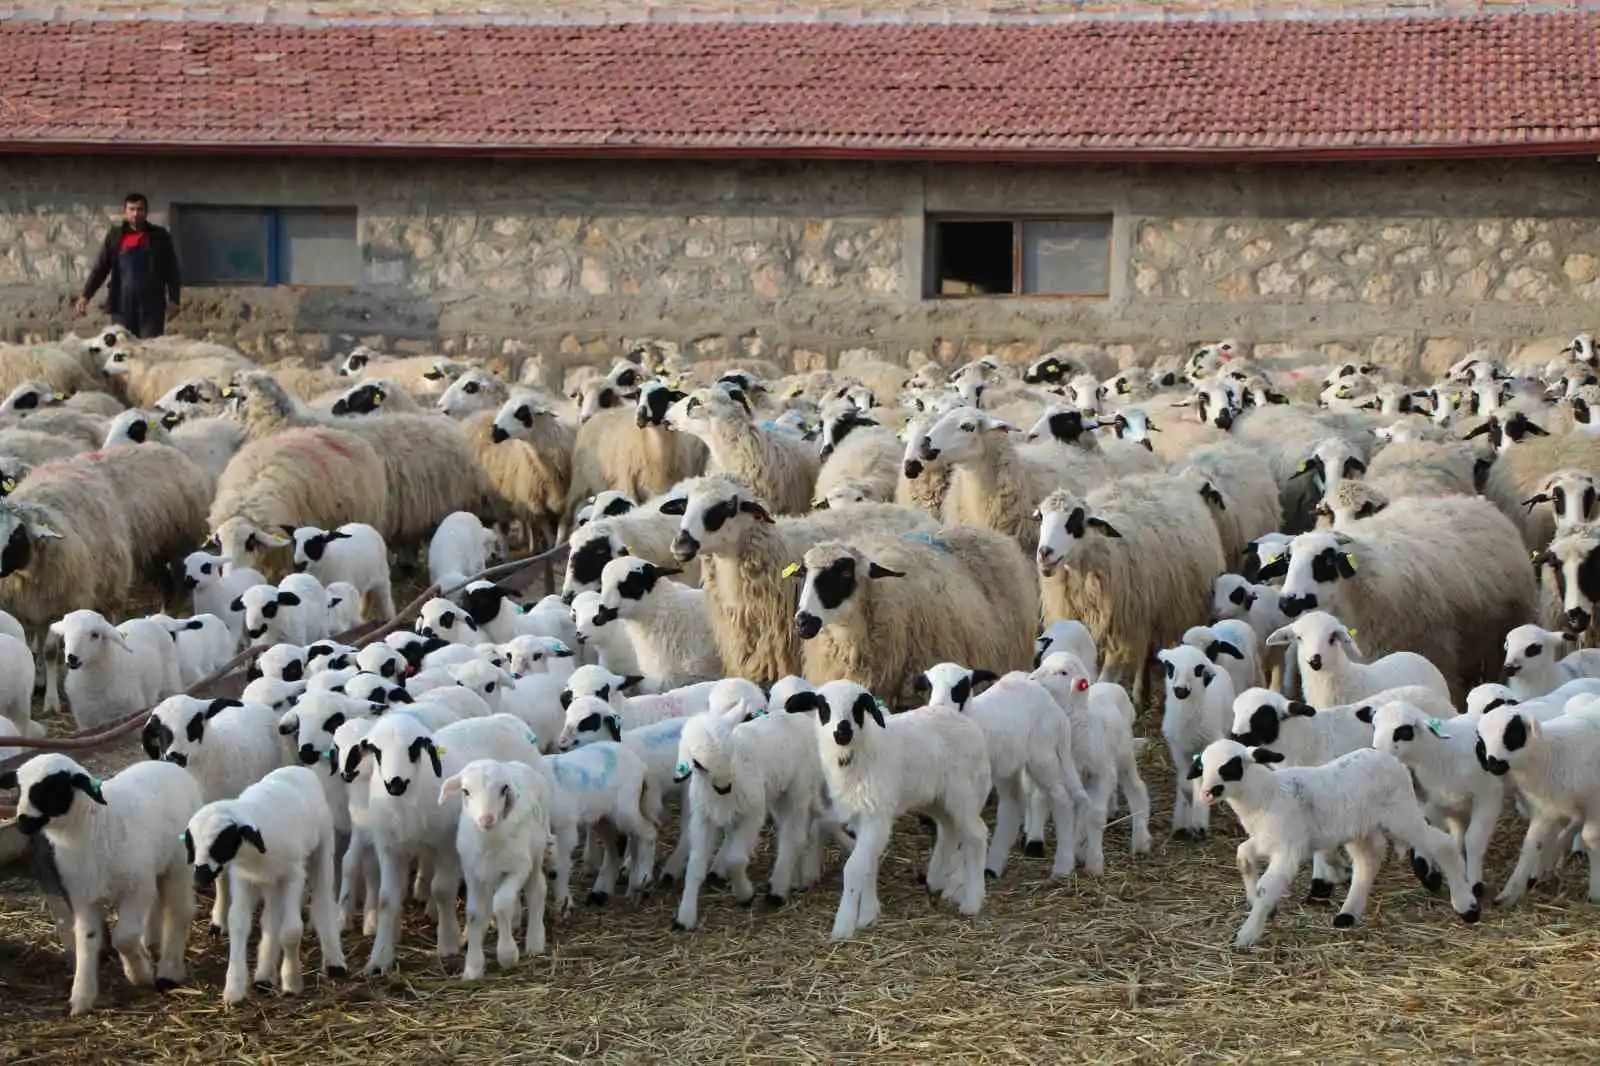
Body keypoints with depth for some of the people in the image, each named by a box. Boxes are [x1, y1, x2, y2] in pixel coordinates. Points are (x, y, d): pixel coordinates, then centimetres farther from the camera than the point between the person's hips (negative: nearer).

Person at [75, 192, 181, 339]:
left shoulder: (159, 236, 5)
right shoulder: (115, 236, 7)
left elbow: (171, 269, 6)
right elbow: (100, 268, 4)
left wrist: (173, 299, -3)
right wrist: (86, 295, -7)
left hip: (152, 306, -1)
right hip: (122, 306, 1)